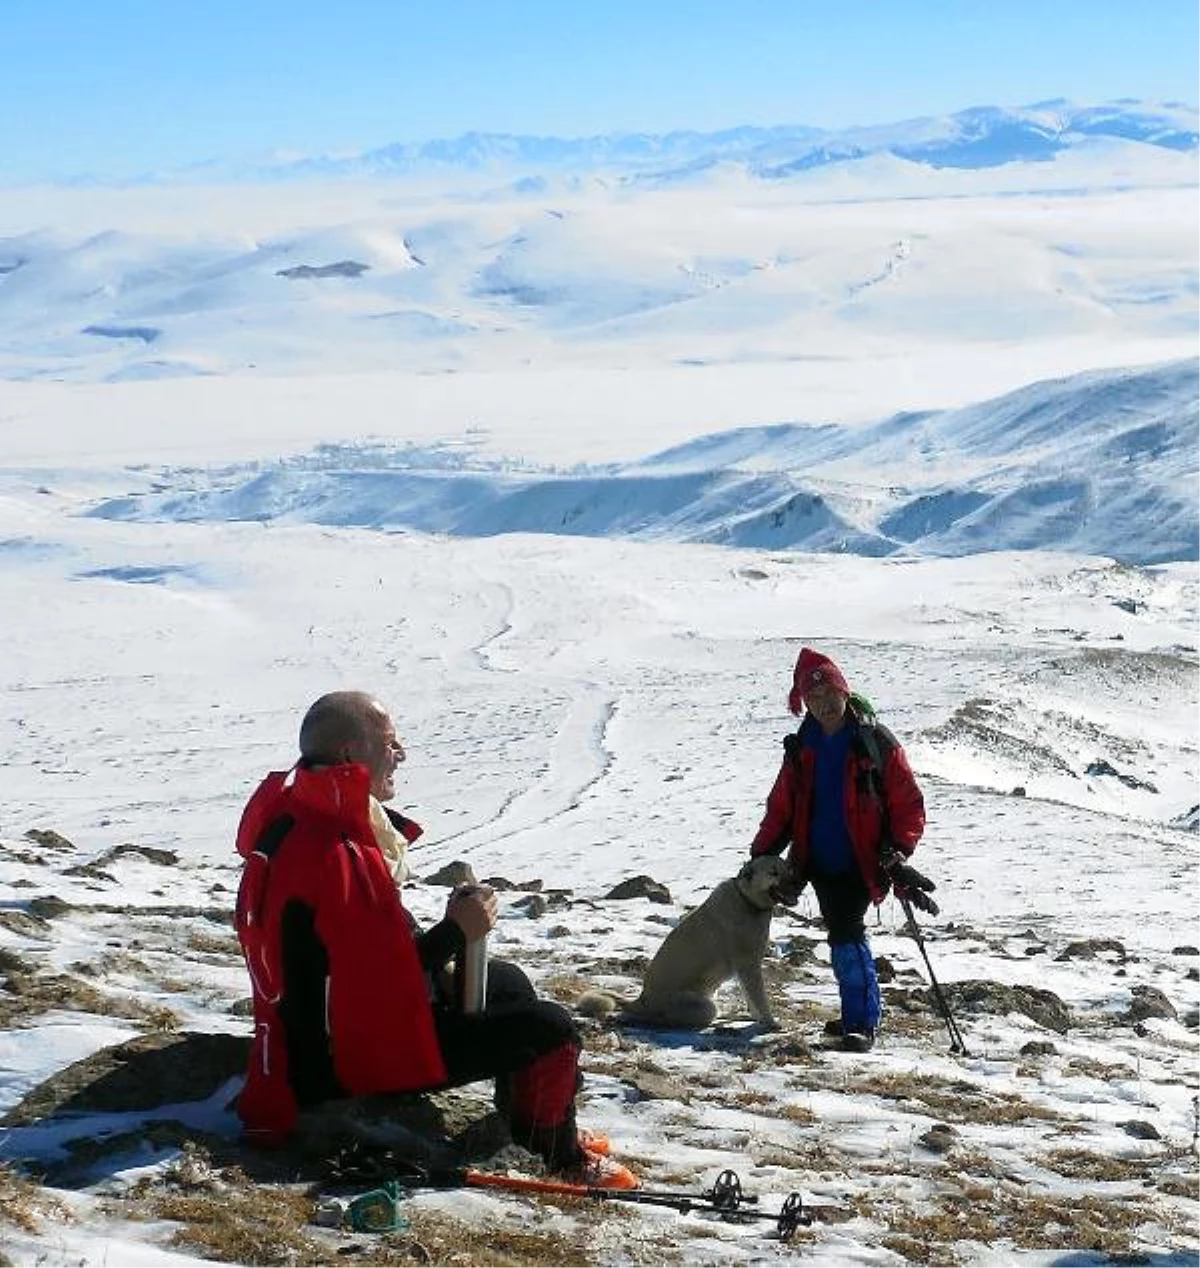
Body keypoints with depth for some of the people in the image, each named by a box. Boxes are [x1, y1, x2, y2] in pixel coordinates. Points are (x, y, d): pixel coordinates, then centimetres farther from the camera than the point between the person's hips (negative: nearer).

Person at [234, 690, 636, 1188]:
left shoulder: (299, 820, 3)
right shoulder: (332, 857, -31)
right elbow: (379, 983, -30)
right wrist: (455, 932, -21)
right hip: (353, 1057, -11)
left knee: (507, 983, 26)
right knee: (549, 1030, -10)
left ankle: (531, 1127, 37)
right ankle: (562, 1157, 14)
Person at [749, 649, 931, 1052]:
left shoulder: (876, 744, -6)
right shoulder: (802, 748, 8)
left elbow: (908, 803, -6)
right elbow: (781, 808, 15)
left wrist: (896, 853, -17)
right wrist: (760, 856, 7)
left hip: (861, 862, -5)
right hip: (820, 863, 5)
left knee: (845, 934, -16)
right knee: (844, 934, 12)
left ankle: (861, 1023, -11)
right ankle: (862, 1013, 27)